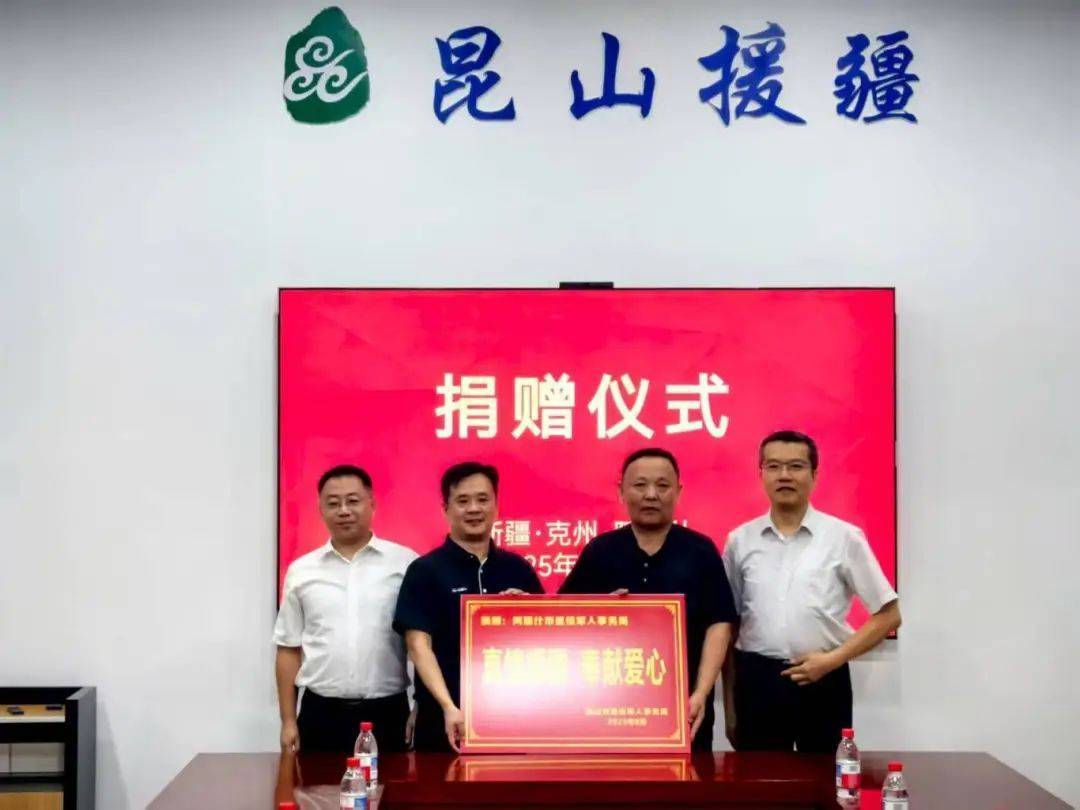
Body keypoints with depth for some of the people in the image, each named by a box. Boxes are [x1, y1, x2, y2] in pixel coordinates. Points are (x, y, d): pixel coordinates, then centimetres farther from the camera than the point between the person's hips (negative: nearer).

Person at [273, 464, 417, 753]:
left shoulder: (406, 563, -1)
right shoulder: (301, 571, 6)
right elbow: (289, 649, 9)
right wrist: (288, 721, 5)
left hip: (386, 713, -1)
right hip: (321, 713, 2)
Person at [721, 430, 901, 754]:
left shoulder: (844, 537, -1)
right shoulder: (740, 541, 5)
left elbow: (888, 615, 2)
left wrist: (832, 659, -9)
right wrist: (730, 708, 9)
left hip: (823, 681, -1)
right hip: (757, 680, 1)